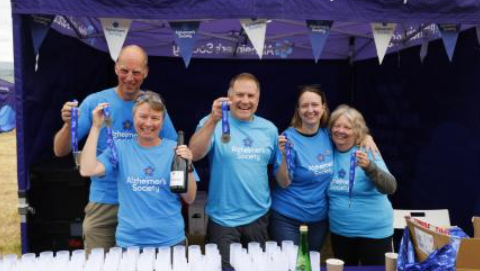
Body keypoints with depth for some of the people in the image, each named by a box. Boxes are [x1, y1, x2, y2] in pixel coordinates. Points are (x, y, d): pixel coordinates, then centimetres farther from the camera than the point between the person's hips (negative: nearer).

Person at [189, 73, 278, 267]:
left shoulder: (269, 129, 5)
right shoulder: (214, 123, -7)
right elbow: (194, 154, -26)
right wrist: (213, 120, -35)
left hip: (258, 217, 4)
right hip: (223, 219, -3)